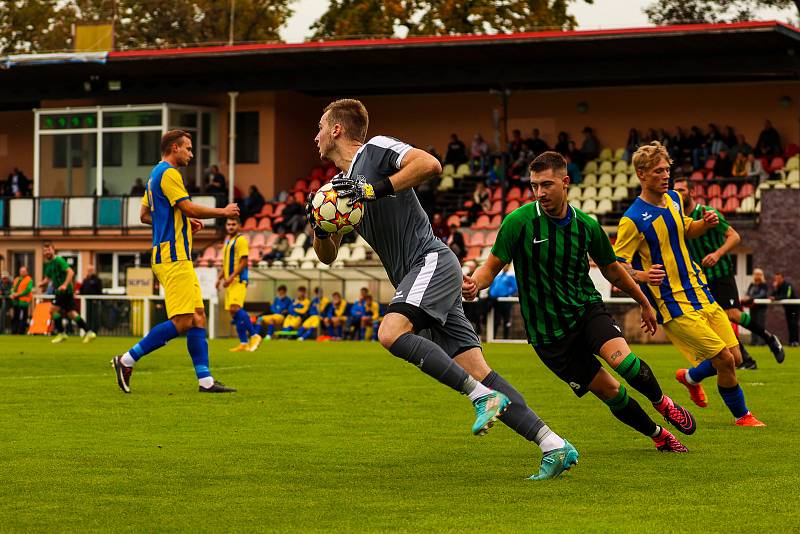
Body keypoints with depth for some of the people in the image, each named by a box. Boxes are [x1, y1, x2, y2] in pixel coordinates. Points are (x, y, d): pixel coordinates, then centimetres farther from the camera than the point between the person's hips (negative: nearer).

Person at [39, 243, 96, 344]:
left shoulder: (58, 260, -12)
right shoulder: (47, 264, 14)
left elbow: (70, 272, -20)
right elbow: (48, 278, 25)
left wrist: (65, 285, -29)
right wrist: (43, 283, 3)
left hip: (65, 290, -9)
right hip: (59, 291, 9)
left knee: (53, 309, -13)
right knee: (71, 313, 10)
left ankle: (61, 333, -5)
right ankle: (88, 332, 14)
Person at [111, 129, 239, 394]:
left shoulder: (156, 174, 20)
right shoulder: (168, 173, -11)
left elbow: (144, 215, 25)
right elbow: (189, 207, -18)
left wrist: (185, 222, 22)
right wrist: (223, 212, -5)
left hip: (177, 258, 11)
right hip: (173, 256, -11)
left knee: (198, 317, 6)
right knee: (181, 321, -13)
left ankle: (205, 379, 4)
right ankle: (127, 360, -8)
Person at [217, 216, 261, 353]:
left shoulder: (241, 240, -8)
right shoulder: (227, 240, 20)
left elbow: (243, 262, -14)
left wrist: (231, 277, -19)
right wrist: (219, 278, 17)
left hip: (239, 280, -9)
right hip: (230, 281, 9)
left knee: (235, 308, -21)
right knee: (233, 311, 5)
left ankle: (254, 335, -15)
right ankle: (244, 343, 7)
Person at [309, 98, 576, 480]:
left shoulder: (376, 149, -1)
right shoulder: (341, 186, 21)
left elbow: (430, 165, -18)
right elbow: (327, 256, 22)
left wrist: (377, 189, -19)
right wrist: (319, 228, 1)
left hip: (432, 262, -8)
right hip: (412, 279, 8)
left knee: (391, 333, -29)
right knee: (477, 372, -3)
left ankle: (483, 395, -27)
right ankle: (554, 446, -7)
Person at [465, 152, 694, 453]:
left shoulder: (587, 225, -2)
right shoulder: (519, 222, -13)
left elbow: (611, 269, 14)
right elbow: (494, 265, -6)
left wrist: (644, 303, 24)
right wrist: (473, 284, -28)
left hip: (587, 309, 2)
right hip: (549, 333, -2)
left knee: (623, 360, -26)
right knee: (610, 393, -2)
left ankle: (663, 403, 4)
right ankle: (659, 436, 22)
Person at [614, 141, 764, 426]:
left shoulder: (674, 198, 7)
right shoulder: (632, 220, -16)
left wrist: (705, 224, 3)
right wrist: (642, 276, -34)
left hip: (700, 293, 8)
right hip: (673, 305, -7)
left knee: (734, 358, 8)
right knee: (725, 360, -10)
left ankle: (691, 377, 37)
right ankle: (742, 416, 12)